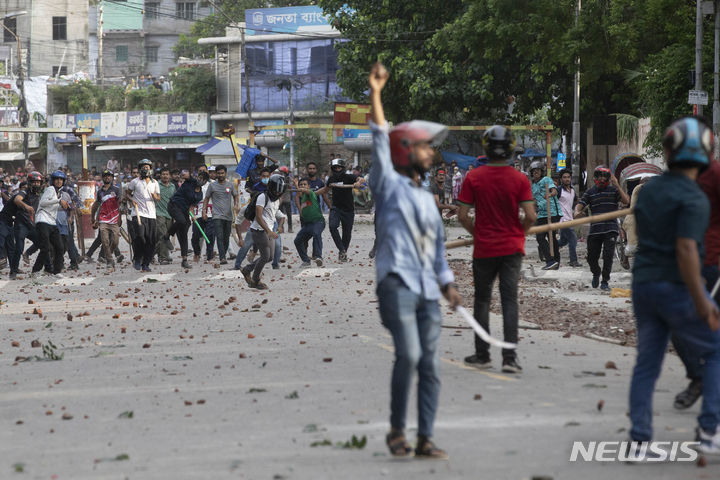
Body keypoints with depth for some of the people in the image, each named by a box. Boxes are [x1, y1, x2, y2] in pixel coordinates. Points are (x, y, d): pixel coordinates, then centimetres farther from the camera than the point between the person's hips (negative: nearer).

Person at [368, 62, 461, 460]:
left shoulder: (427, 198, 22)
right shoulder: (388, 184, 4)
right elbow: (380, 141, -7)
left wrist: (447, 282, 15)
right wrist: (375, 95, -14)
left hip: (428, 289, 7)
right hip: (397, 282, -7)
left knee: (429, 364, 1)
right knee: (409, 355, -19)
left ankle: (424, 439, 4)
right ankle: (397, 429, -6)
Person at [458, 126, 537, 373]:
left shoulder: (473, 177, -6)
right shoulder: (520, 179, -6)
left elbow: (463, 216, -7)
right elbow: (531, 216, -10)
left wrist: (476, 233, 11)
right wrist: (519, 232, 9)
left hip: (484, 249, 0)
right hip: (512, 248, 0)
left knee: (482, 300, 13)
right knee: (509, 300, 1)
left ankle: (482, 355, 18)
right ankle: (509, 357, -8)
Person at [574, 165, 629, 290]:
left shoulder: (613, 190, 4)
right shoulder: (590, 192, 9)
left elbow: (626, 201, -8)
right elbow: (580, 204, 1)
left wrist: (617, 186, -15)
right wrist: (577, 212, -23)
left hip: (610, 229, -2)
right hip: (595, 230, 2)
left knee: (608, 255, -11)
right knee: (592, 257, 6)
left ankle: (605, 281, 3)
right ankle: (596, 274, 37)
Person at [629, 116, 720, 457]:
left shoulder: (648, 190, 7)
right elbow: (686, 249, -24)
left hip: (643, 284, 7)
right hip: (676, 288, -7)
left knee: (647, 362, 11)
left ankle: (638, 441, 9)